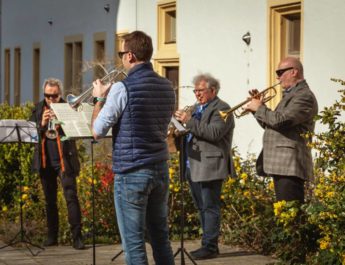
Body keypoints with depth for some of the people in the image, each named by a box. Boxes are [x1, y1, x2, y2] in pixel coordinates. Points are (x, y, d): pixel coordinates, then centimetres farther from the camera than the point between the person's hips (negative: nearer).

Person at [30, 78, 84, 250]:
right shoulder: (38, 109, 9)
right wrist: (42, 124, -14)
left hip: (64, 160, -4)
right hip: (45, 161, 4)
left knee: (71, 197, -11)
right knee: (50, 200, 11)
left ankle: (77, 237, -11)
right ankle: (52, 236, 19)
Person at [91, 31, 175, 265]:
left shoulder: (122, 89, -14)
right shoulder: (167, 87, 7)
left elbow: (97, 131, -9)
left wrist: (100, 98, 6)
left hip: (131, 173, -7)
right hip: (161, 169, 7)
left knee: (133, 241, -1)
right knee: (161, 237, 15)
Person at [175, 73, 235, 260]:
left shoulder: (221, 109, -7)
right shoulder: (196, 108, 20)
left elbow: (214, 133, -22)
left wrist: (189, 121, -23)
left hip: (210, 166, -9)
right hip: (193, 167, 9)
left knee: (210, 208, -7)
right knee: (202, 208, 13)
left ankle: (210, 246, -6)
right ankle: (208, 244, 20)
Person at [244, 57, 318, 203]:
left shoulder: (304, 96, -11)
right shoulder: (290, 95, 23)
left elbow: (280, 121, -22)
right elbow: (270, 124, 26)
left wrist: (259, 108, -7)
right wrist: (257, 106, 13)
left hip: (290, 165, -11)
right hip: (280, 164, 11)